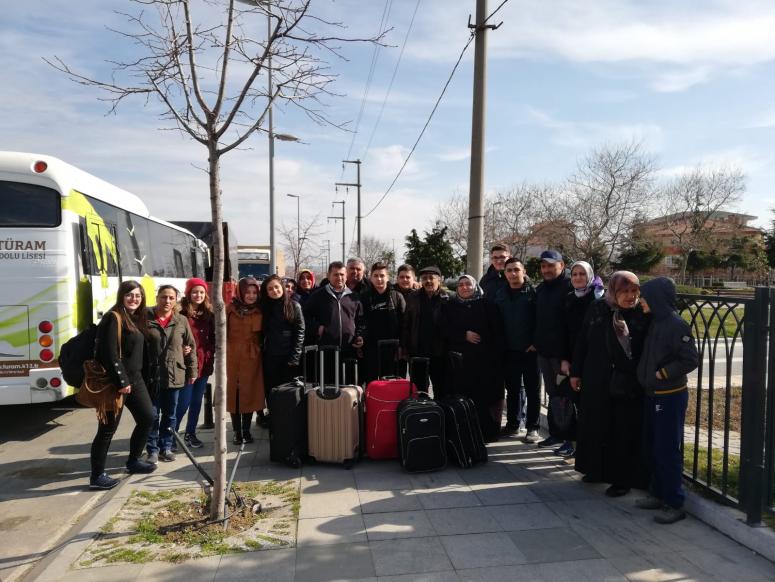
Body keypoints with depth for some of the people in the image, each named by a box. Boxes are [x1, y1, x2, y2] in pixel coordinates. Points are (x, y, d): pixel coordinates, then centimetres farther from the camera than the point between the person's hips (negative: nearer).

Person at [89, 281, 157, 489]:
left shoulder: (137, 318, 12)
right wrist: (121, 381, -19)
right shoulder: (113, 318, -14)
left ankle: (133, 461, 31)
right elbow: (109, 354, -20)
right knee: (108, 429, 0)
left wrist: (134, 379, 12)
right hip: (117, 382, -9)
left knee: (147, 417, 14)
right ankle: (97, 476, 12)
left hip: (135, 379, 9)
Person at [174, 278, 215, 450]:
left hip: (204, 363, 6)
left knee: (197, 401, 14)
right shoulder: (181, 313, -10)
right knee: (183, 403, -2)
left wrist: (211, 353, 2)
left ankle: (190, 434, 27)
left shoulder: (209, 314, 9)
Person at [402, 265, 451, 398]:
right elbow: (405, 325, 5)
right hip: (417, 352, 3)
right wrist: (405, 348, 0)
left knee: (441, 389, 9)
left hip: (439, 352, -2)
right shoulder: (413, 298, 5)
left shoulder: (447, 299, -4)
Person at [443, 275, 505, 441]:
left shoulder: (487, 305, 6)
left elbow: (497, 331, 2)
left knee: (486, 395, -3)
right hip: (460, 360, 1)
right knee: (464, 396, -3)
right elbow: (446, 330, 4)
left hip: (486, 359, -1)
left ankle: (488, 432, 7)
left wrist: (496, 355, -6)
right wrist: (464, 335, -9)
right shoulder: (450, 307, 12)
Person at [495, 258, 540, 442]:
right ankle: (512, 424, 23)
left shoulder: (533, 292, -4)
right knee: (512, 389, 13)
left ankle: (532, 427, 10)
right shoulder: (500, 294, 9)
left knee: (532, 389, 4)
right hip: (509, 350, 4)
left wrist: (536, 343, -13)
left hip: (530, 350, -4)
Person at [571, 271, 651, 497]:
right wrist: (575, 372, 6)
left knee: (624, 432, 5)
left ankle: (622, 479, 21)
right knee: (595, 427, 16)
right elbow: (582, 341, 5)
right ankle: (596, 469, 35)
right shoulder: (597, 309, -1)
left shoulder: (642, 315, -8)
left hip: (628, 385, -3)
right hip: (596, 382, 3)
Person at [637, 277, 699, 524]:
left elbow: (690, 360, -18)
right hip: (653, 395, 8)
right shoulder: (655, 322, 7)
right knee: (651, 448, 15)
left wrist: (662, 373, -16)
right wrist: (646, 374, 5)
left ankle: (674, 504, 12)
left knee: (667, 450, -1)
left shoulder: (676, 325, -17)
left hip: (670, 397, -8)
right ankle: (659, 494, 29)